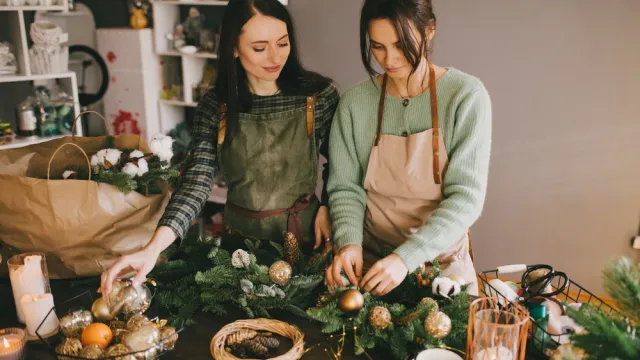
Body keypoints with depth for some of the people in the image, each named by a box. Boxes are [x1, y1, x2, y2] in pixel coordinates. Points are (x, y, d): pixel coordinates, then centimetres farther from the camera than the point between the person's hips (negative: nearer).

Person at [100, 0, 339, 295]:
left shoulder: (319, 95, -11)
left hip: (305, 235, -1)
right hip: (241, 240, 1)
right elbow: (197, 181, -17)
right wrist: (154, 247, -29)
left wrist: (327, 206, -10)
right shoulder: (215, 105, -9)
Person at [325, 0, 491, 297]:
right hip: (370, 261, 1)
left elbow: (467, 197, -16)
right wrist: (349, 242, -21)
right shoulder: (354, 102, -5)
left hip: (442, 259, -1)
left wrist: (406, 258, -27)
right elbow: (345, 187, -1)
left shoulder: (466, 96, -12)